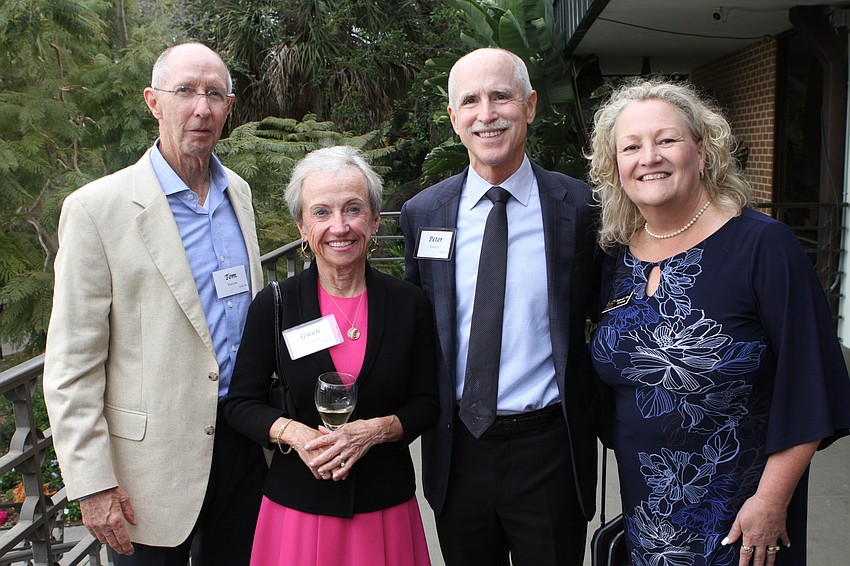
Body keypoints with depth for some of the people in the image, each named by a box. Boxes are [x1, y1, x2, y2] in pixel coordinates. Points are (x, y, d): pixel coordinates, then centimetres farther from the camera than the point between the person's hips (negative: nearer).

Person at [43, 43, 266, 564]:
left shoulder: (239, 192, 6)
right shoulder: (97, 208, -13)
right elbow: (71, 364, -12)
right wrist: (92, 483, -13)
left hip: (244, 442, 5)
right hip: (154, 459, -5)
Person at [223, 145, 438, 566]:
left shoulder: (408, 303, -4)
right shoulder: (274, 305, -6)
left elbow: (426, 403, 1)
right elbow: (241, 403, 0)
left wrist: (376, 430, -17)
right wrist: (293, 433, -18)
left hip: (386, 504, 1)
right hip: (298, 504, 0)